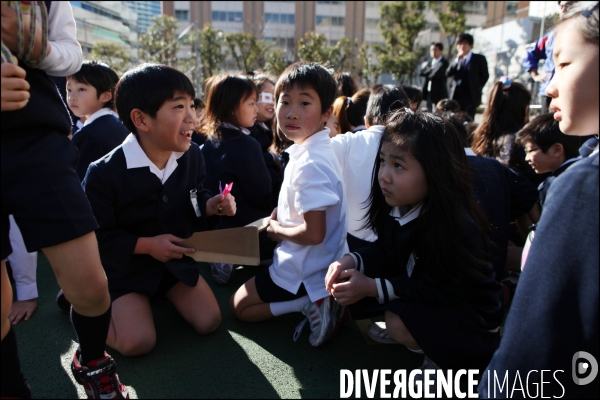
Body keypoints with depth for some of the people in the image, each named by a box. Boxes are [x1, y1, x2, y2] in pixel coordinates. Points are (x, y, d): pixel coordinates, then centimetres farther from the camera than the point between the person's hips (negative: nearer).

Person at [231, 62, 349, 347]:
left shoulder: (309, 164, -28)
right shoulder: (313, 151, 1)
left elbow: (313, 233, -29)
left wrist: (277, 230, -12)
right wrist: (279, 215, 0)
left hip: (305, 270, -9)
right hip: (319, 263, 9)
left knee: (240, 306, 9)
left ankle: (310, 303, -4)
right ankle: (319, 299, 12)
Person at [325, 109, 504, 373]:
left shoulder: (456, 227, -33)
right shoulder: (397, 207, -9)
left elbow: (438, 289, -29)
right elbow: (387, 255, 0)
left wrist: (372, 287, -30)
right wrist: (351, 260, -20)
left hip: (470, 315, -7)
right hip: (421, 293, 8)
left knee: (399, 321, -32)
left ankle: (448, 355, 0)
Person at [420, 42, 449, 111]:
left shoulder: (444, 63, -6)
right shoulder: (429, 63, 17)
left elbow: (436, 75, -19)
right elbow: (421, 73, 4)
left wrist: (428, 71, 0)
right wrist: (431, 69, -8)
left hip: (439, 94, -7)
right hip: (429, 93, 7)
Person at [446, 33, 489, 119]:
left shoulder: (479, 58, 3)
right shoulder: (457, 59, 15)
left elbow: (485, 76, 4)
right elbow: (448, 74, 1)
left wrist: (477, 89, 0)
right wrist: (457, 60, -8)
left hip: (471, 96, -4)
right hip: (456, 96, 4)